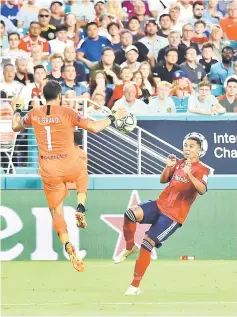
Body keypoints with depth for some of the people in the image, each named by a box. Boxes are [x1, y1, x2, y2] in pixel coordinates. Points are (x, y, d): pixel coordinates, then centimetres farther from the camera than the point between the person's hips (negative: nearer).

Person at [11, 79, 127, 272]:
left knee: (56, 211, 14)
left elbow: (16, 127, 20)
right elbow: (94, 127, -11)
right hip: (70, 166, -2)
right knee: (82, 169, 36)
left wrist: (17, 111, 39)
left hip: (49, 172, 2)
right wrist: (114, 117, 3)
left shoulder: (34, 114, 2)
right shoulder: (67, 113, -9)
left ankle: (68, 246, -11)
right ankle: (80, 208, 15)